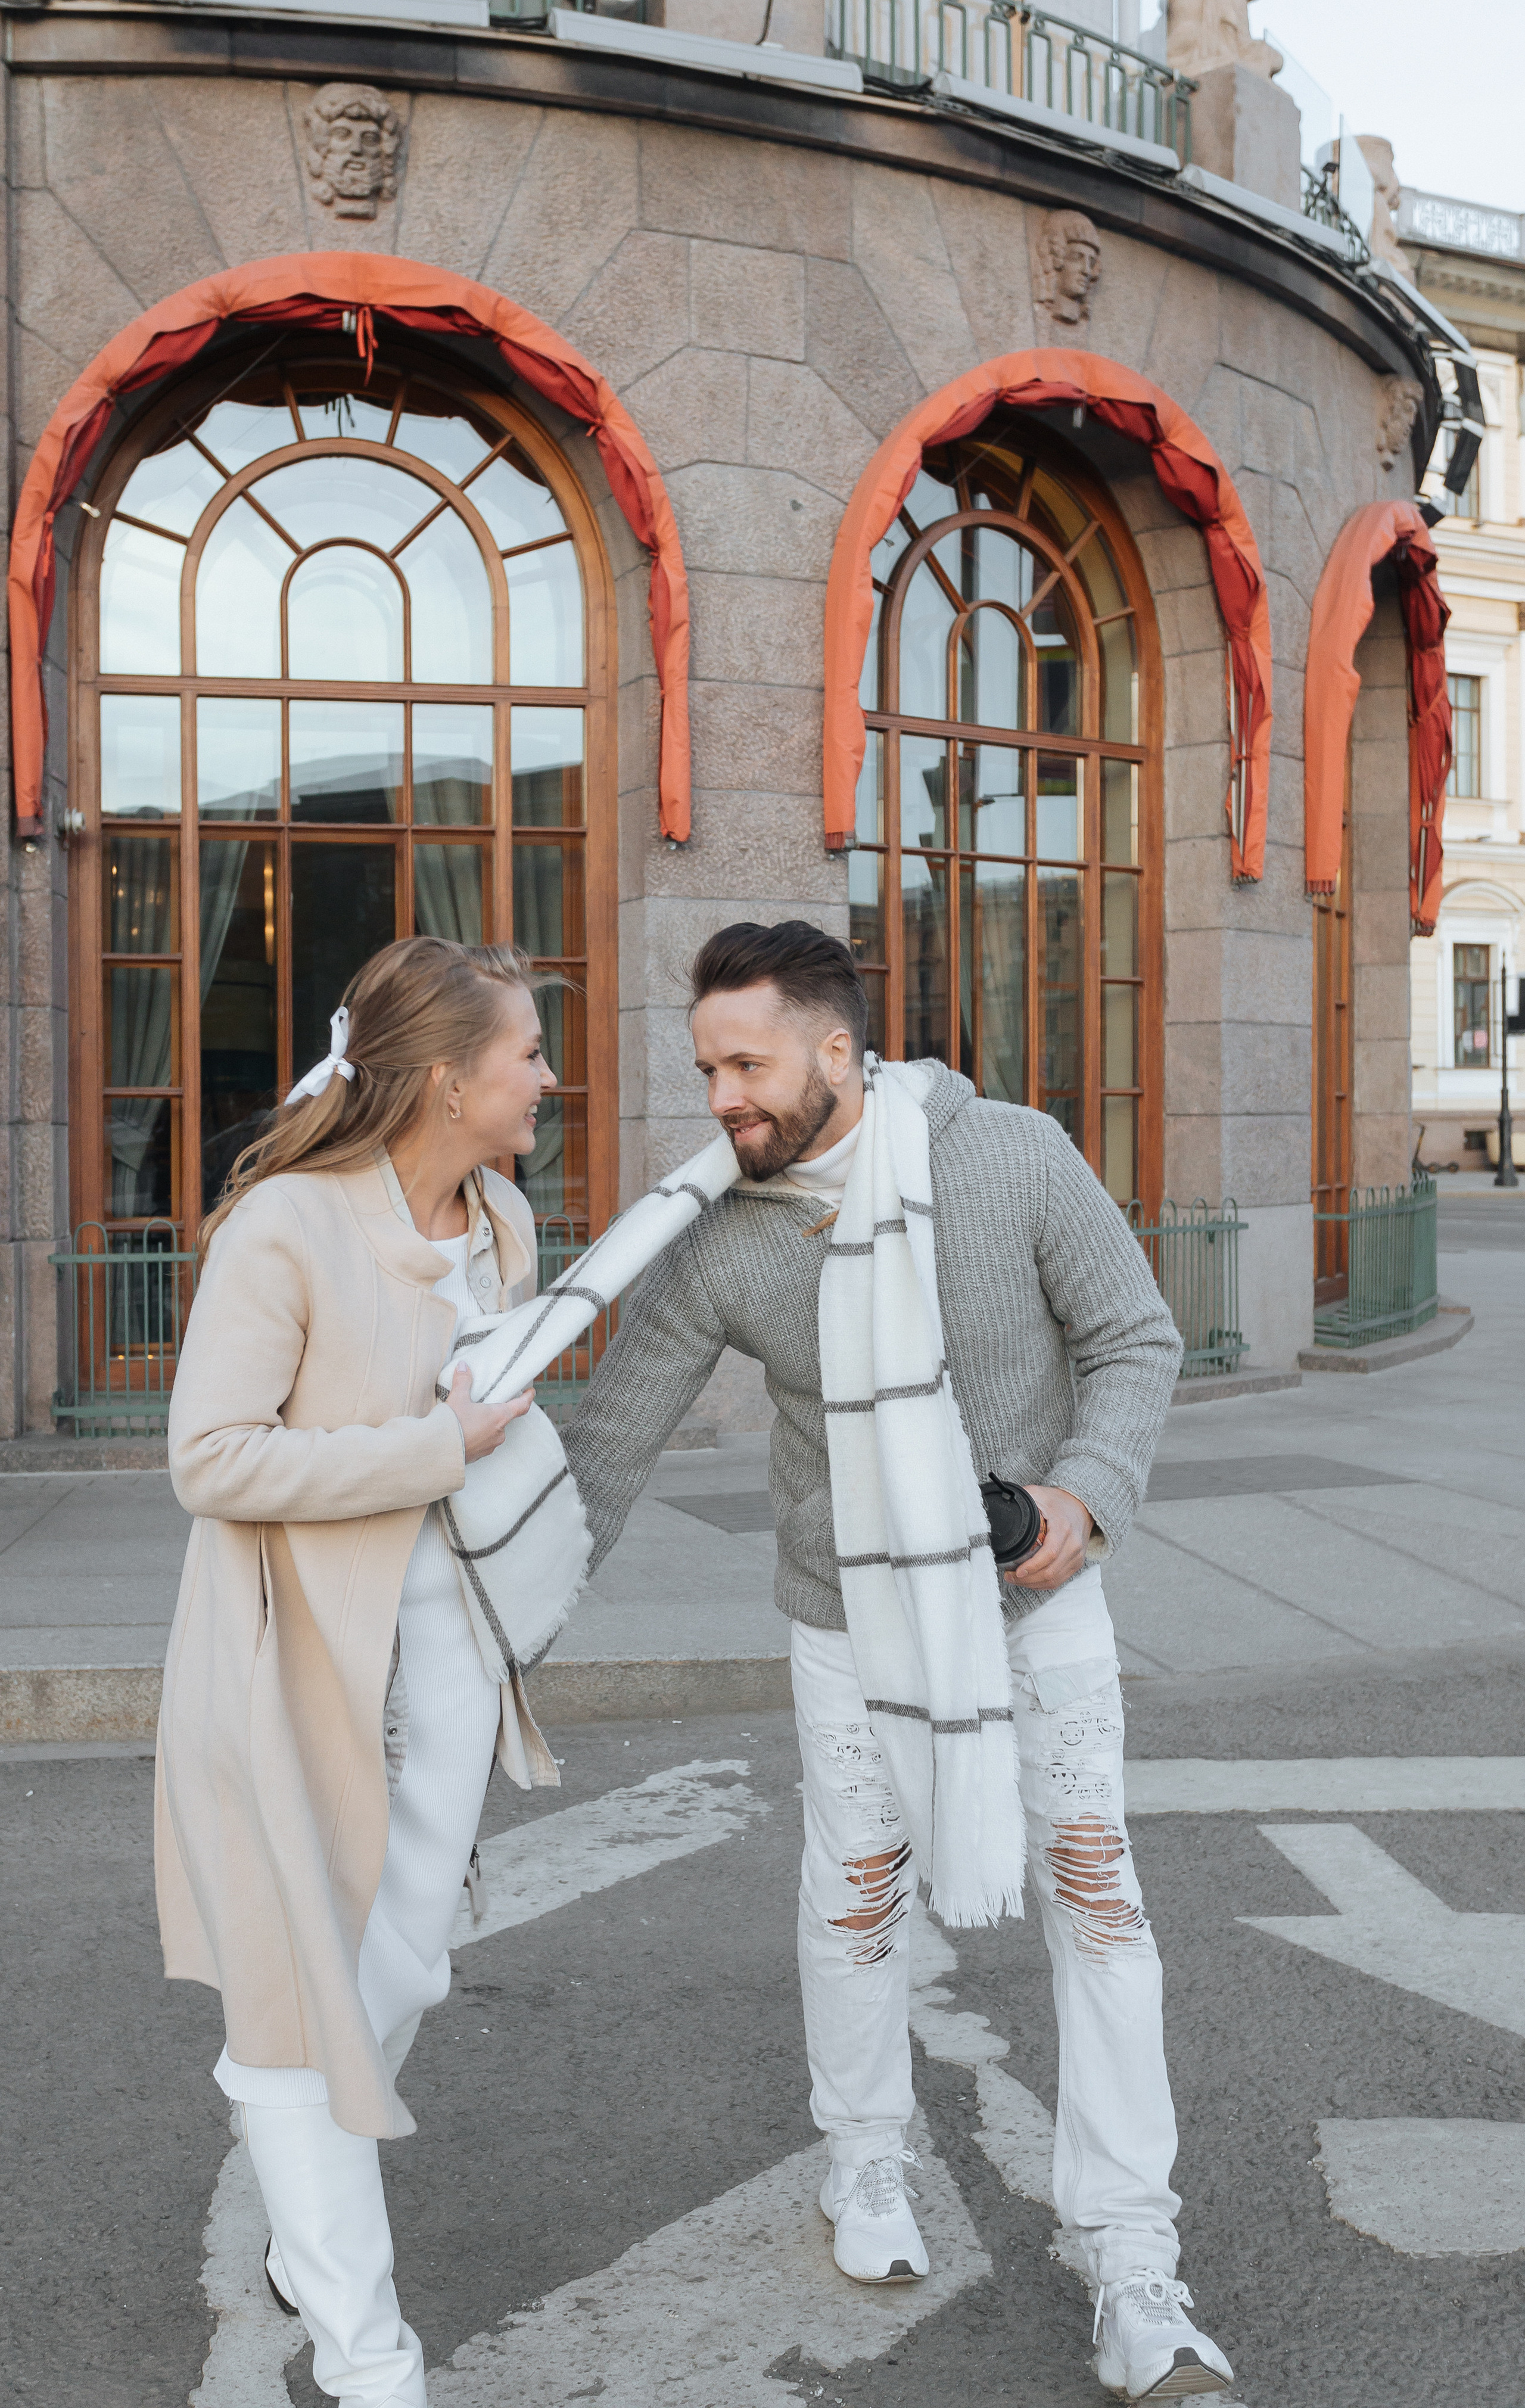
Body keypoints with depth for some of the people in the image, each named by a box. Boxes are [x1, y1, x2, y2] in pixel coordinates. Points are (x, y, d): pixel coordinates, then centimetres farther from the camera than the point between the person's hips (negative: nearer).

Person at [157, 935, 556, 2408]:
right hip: (297, 1656, -6)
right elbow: (210, 1457, -21)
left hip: (444, 1643, 7)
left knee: (400, 1975, 15)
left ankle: (315, 2243, 41)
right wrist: (437, 1446, -21)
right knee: (301, 1995, 5)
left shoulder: (501, 1222, 4)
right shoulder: (284, 1226, -20)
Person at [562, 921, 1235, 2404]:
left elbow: (1135, 1341, -12)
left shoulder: (1015, 1158, -22)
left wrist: (1087, 1495, -30)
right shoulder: (718, 1243, -18)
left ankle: (1132, 2279, 3)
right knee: (858, 1893, 10)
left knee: (1091, 1886, -5)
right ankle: (865, 2163, 37)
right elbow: (612, 1436, -10)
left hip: (1032, 1582, 0)